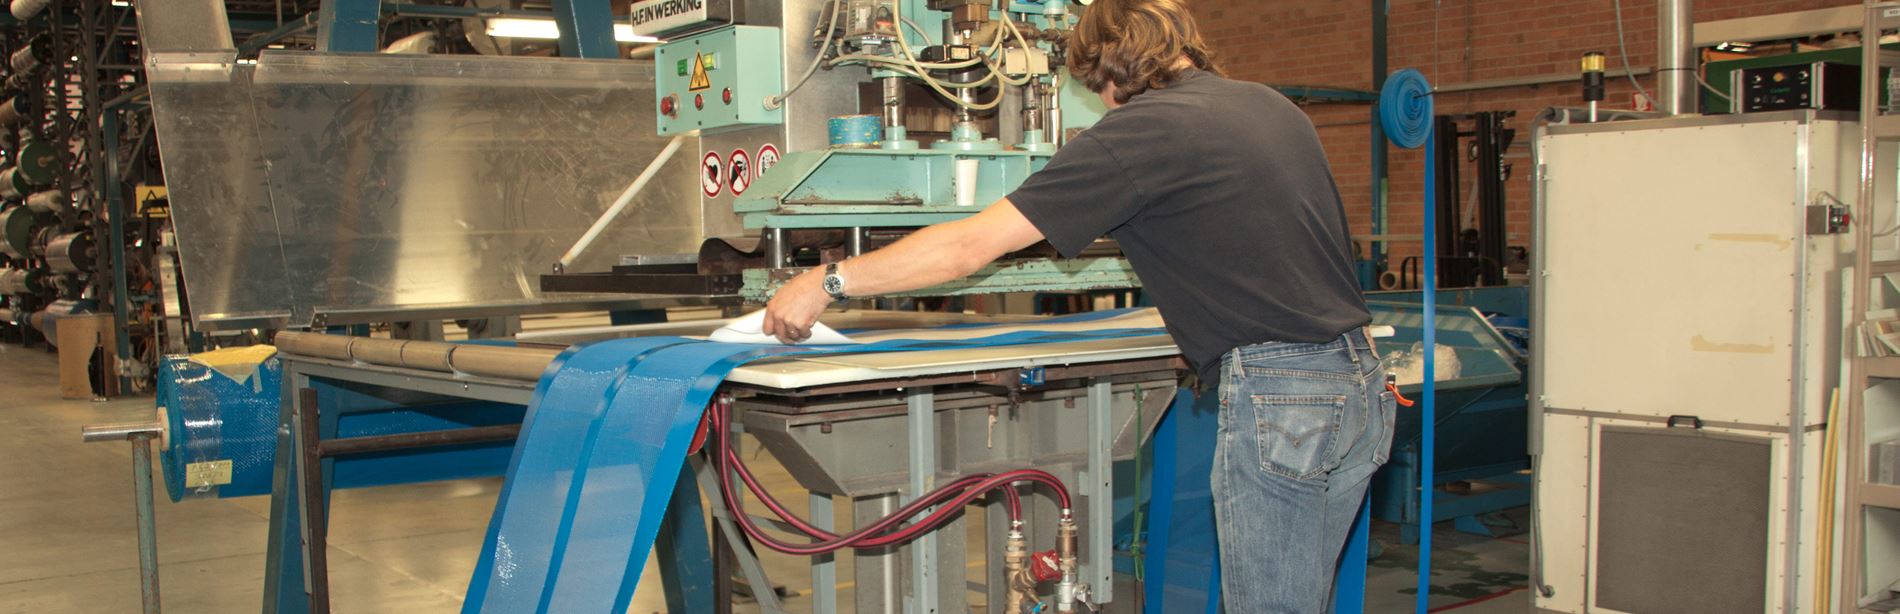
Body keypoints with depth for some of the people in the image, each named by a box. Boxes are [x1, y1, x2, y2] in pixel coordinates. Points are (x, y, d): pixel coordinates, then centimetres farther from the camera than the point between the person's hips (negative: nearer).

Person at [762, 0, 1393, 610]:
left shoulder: (1141, 130, -9)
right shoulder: (1272, 105, 14)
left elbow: (970, 246, -10)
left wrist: (826, 281, -3)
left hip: (1277, 396, -8)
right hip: (1359, 380, 8)